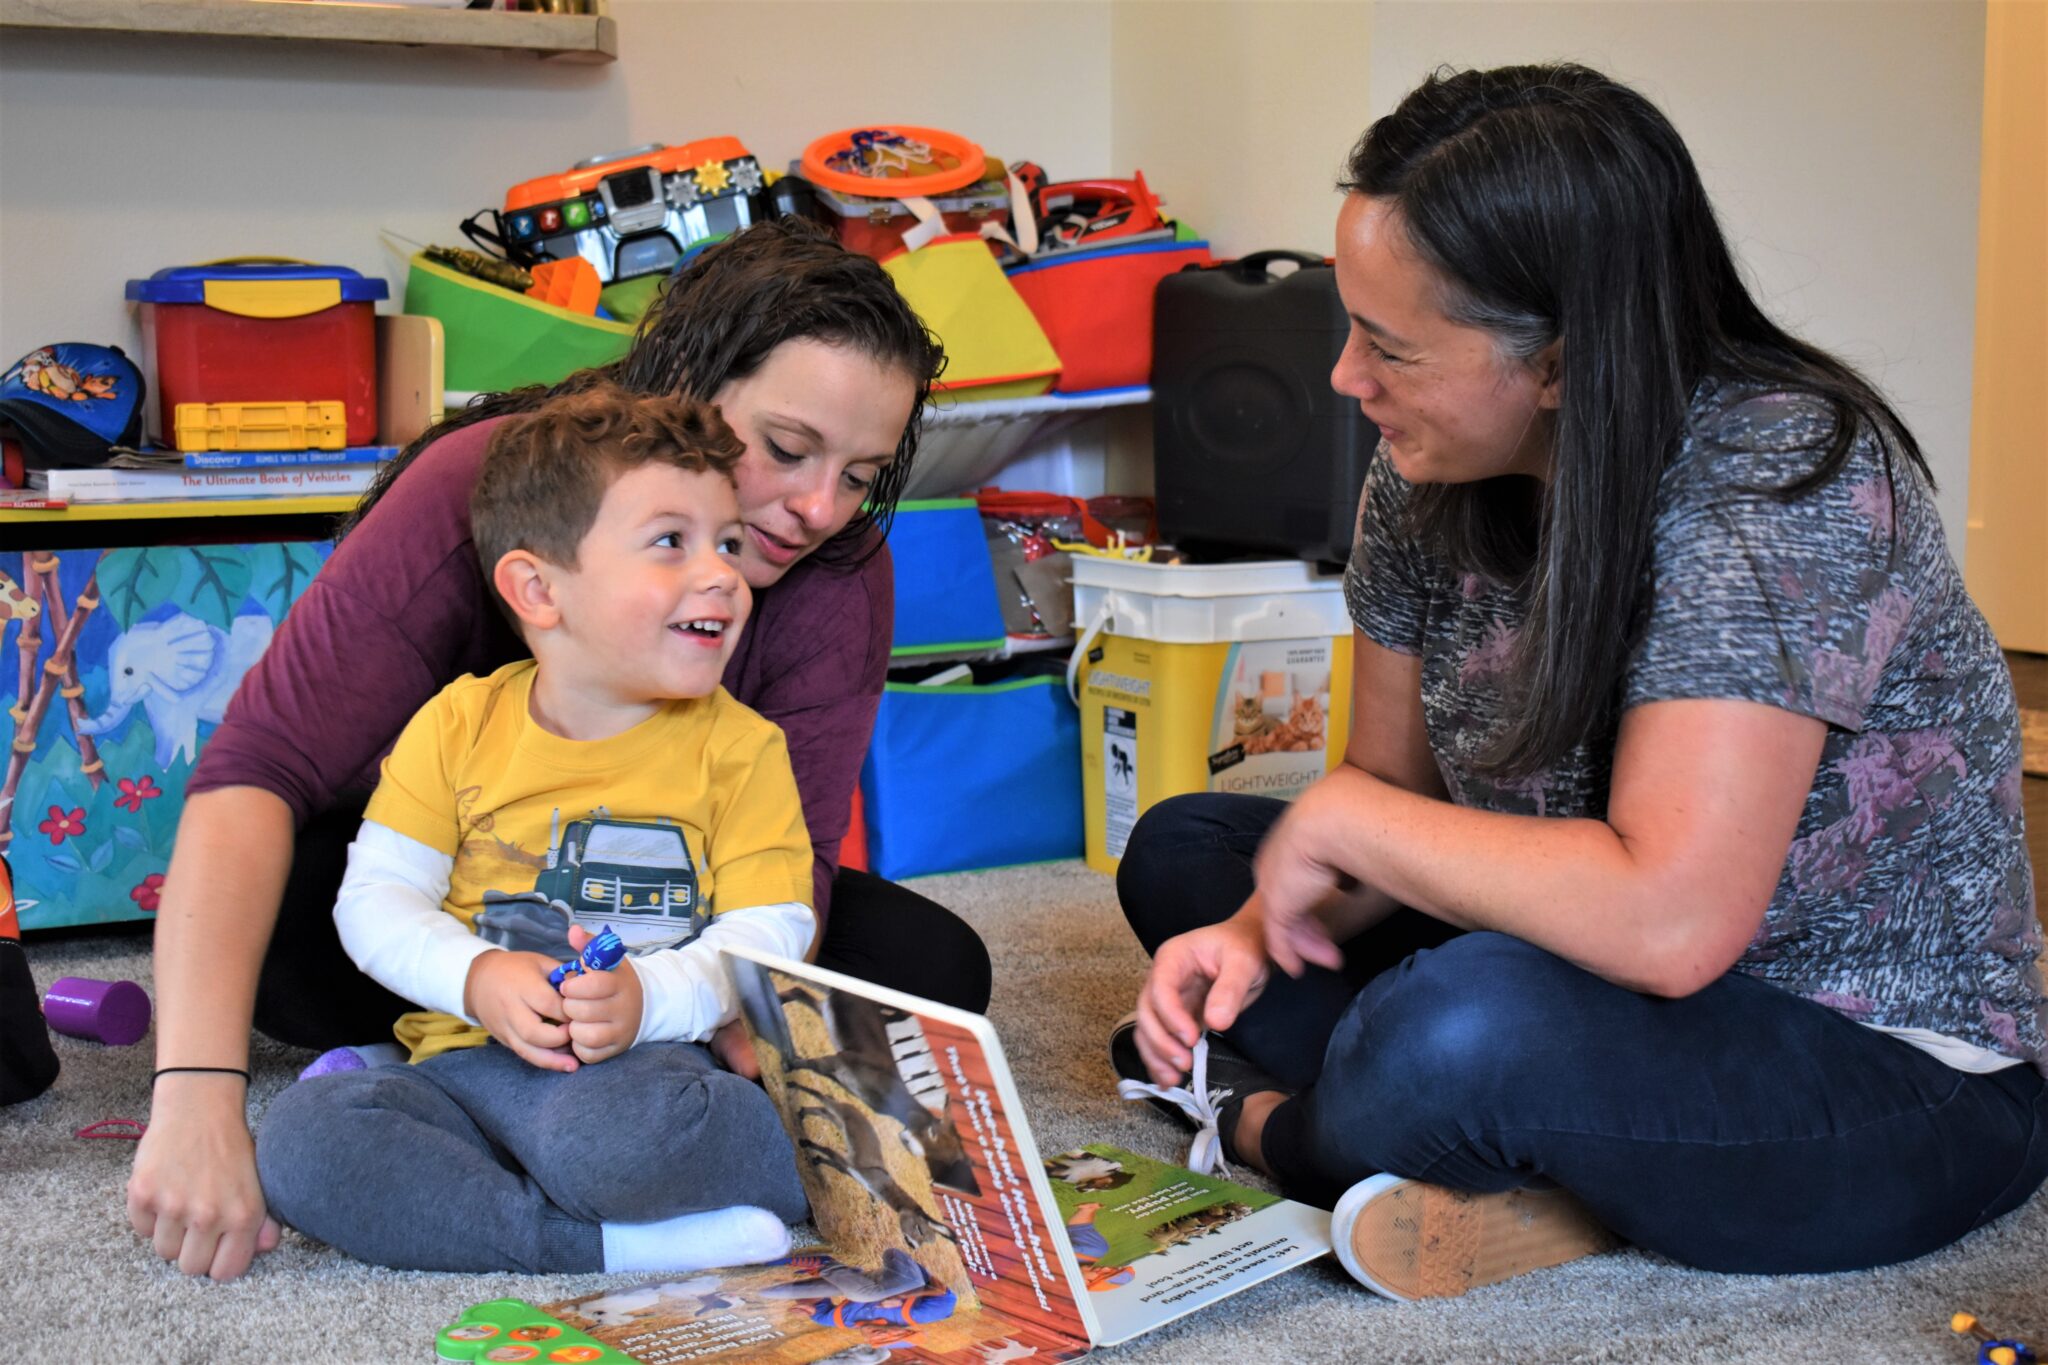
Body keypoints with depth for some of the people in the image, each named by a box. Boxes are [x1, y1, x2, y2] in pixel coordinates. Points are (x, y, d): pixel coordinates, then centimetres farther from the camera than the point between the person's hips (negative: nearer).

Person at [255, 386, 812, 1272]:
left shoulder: (738, 745, 5)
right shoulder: (460, 723, 7)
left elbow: (770, 934, -2)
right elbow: (375, 899, 6)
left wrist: (649, 998, -22)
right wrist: (478, 979, -14)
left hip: (653, 1060, -3)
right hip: (470, 1060, 3)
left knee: (606, 1136, -39)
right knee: (297, 1140, -26)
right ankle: (614, 1244, -27)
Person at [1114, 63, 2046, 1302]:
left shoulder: (1777, 479, -27)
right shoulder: (1432, 474, -4)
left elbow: (1668, 921, -37)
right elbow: (1395, 791, 6)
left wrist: (1341, 820, -25)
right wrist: (1259, 931, -14)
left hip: (1898, 1071, -8)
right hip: (1615, 980, 8)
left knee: (1466, 1025, -38)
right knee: (1181, 852, 7)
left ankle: (1274, 1130, -3)